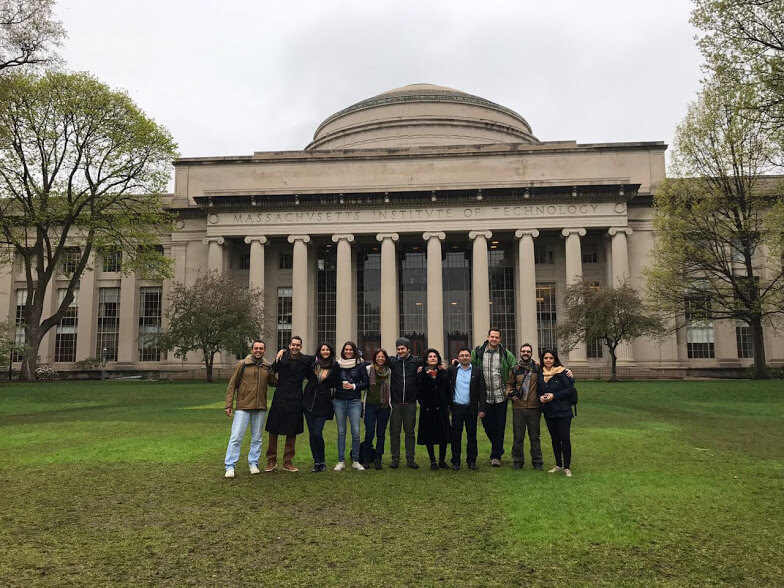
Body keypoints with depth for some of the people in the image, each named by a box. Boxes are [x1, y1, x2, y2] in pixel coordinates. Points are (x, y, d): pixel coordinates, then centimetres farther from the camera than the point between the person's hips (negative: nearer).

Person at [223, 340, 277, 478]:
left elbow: (273, 383, 19)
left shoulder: (268, 367, 7)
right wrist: (229, 405, -5)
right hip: (243, 407, -3)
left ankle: (253, 464, 24)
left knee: (257, 438, 11)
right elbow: (232, 385, -1)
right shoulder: (242, 365, -2)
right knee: (236, 437, -5)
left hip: (260, 408, 4)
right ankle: (230, 466, 3)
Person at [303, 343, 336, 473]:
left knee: (317, 433, -10)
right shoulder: (313, 364, 5)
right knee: (312, 433, 4)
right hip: (309, 402, 3)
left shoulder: (334, 368, 1)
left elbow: (334, 385, 12)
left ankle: (322, 461, 9)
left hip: (323, 404, -2)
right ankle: (317, 462, 15)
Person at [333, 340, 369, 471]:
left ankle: (355, 461, 8)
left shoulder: (360, 365, 2)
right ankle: (341, 461, 12)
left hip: (354, 401, -1)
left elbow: (366, 383, 2)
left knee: (356, 432, -5)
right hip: (339, 401, 1)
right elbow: (333, 382, 14)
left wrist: (354, 386, -9)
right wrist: (341, 386, -4)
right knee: (341, 432, 5)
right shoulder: (338, 364, 7)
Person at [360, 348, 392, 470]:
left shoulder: (389, 371, 8)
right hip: (370, 405, -3)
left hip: (384, 406, 3)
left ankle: (378, 460, 15)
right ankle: (366, 459, 11)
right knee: (369, 433, -5)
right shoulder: (368, 369, -1)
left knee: (381, 434, 6)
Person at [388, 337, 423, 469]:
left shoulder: (416, 361, 1)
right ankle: (395, 458, 15)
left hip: (410, 403, 0)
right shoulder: (392, 361, 2)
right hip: (396, 403, 0)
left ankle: (410, 459, 17)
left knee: (410, 432, 8)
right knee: (394, 432, 5)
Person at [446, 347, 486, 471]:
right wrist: (448, 404, -2)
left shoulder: (477, 372, 3)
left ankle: (471, 461, 17)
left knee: (472, 435, 7)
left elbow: (482, 391, 1)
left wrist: (482, 408, -5)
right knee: (456, 435, 4)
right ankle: (455, 462, 13)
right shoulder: (451, 370, 4)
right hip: (457, 408, 0)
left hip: (471, 408, 0)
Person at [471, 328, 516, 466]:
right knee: (487, 425, 6)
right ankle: (498, 449, 31)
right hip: (484, 396, 0)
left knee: (499, 427, 4)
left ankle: (496, 455, 16)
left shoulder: (505, 353, 0)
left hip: (500, 396, 0)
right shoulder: (478, 352, 0)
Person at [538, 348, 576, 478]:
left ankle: (567, 467, 5)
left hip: (563, 411, -5)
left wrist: (554, 396, -18)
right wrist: (540, 397, -5)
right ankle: (558, 465, 24)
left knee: (565, 438, -4)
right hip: (548, 412, 5)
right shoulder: (540, 374, 7)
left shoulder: (562, 372, -9)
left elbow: (569, 389, -11)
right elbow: (539, 391, 17)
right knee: (554, 438, 13)